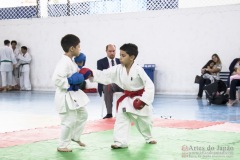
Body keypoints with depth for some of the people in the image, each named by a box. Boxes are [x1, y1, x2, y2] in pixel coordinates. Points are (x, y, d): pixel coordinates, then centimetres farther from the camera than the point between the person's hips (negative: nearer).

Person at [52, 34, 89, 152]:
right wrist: (70, 84, -25)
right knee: (69, 121, -5)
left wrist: (81, 74, 5)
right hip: (66, 96, -10)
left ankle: (75, 137, 37)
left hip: (73, 95, 10)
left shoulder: (71, 61, 8)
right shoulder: (64, 62, -23)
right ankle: (62, 146, 10)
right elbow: (56, 79, -30)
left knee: (83, 115, 21)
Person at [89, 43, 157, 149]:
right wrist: (92, 74, -29)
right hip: (127, 99, 4)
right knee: (121, 119, -6)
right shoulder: (118, 69, -9)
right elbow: (104, 75, -13)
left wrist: (144, 100, -28)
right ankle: (121, 141, -3)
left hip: (139, 98, -4)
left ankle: (148, 137, 40)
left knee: (144, 121, 14)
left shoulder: (138, 70, -24)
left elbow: (149, 85, -24)